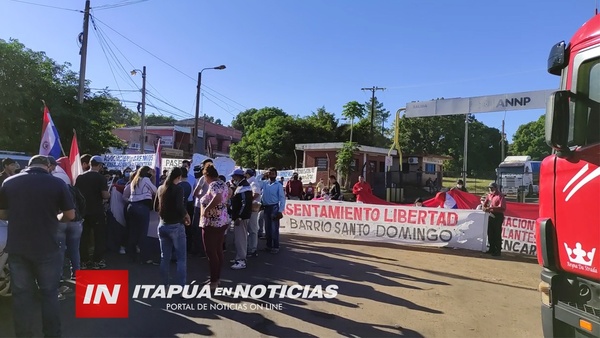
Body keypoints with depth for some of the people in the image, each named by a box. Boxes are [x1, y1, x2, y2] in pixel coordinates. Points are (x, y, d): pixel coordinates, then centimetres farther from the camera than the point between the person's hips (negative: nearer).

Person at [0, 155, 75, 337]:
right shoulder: (57, 183, -7)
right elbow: (70, 215, -3)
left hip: (17, 248, 2)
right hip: (47, 248, -2)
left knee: (22, 294, 14)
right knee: (49, 293, 11)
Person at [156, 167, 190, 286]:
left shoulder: (160, 188, 6)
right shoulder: (178, 188, -13)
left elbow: (156, 207, 16)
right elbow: (180, 207, -23)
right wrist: (187, 216, -6)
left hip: (162, 225, 6)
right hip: (176, 226, -6)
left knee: (165, 257, 13)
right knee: (181, 258, 2)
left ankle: (165, 284, 20)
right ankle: (180, 285, 1)